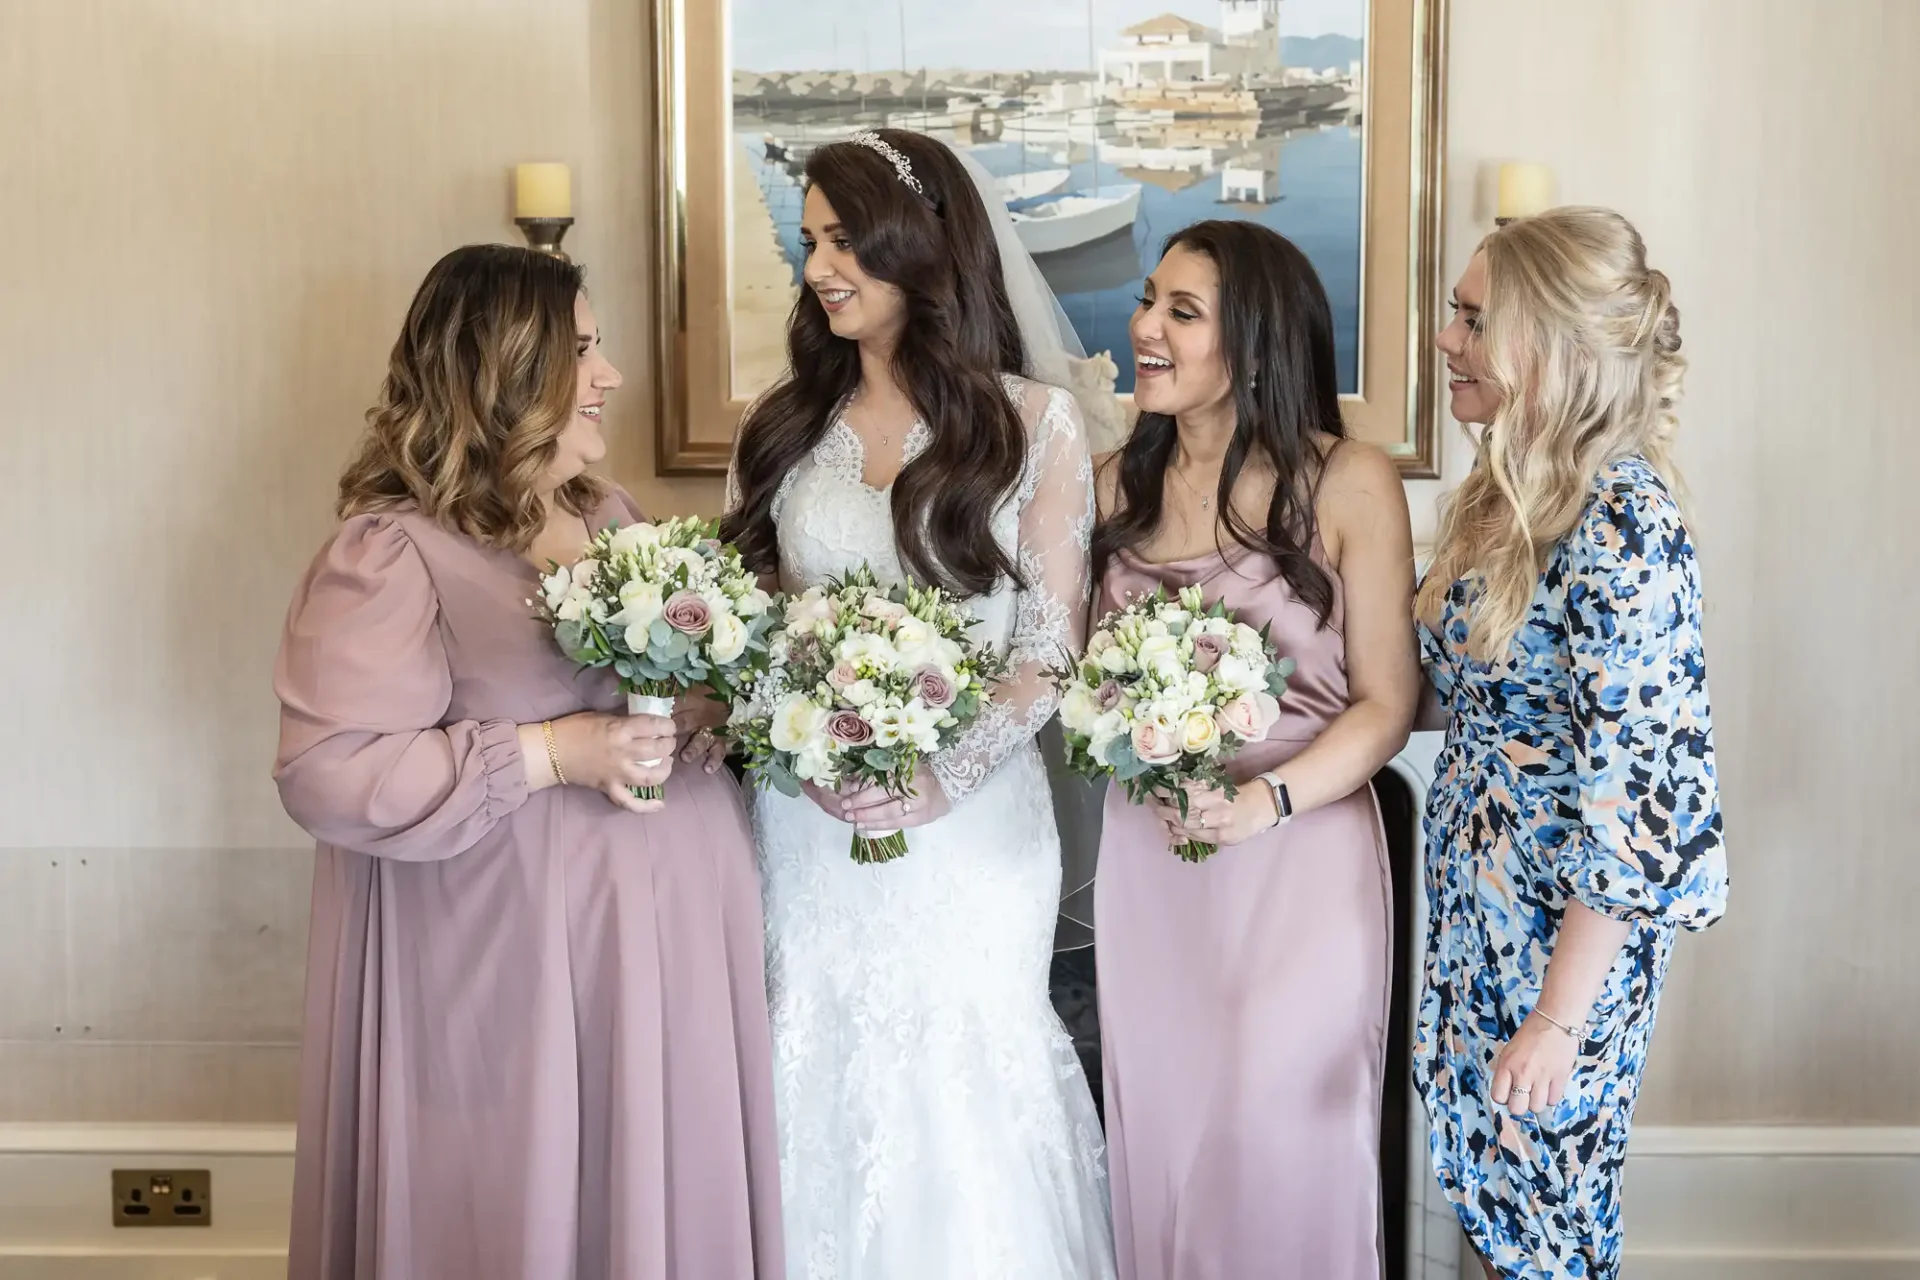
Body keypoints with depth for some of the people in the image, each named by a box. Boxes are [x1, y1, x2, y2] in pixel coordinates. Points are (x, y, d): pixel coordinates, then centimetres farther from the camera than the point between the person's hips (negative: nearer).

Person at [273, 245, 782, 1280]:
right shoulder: (391, 554, -14)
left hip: (672, 944, 7)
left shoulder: (609, 514, 11)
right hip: (514, 971, -7)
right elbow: (329, 773, -21)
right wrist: (549, 755, -21)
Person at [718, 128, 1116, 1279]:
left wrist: (944, 782, -17)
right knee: (824, 1082, 10)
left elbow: (1051, 645, -5)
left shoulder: (1033, 424, -3)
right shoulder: (787, 425, 8)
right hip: (811, 820, 3)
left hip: (971, 822, -3)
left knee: (965, 1086, 5)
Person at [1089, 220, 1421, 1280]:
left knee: (1283, 1144, 3)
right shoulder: (1116, 485, 4)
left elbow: (1386, 706, -7)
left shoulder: (1348, 483, -8)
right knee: (1160, 1141, 11)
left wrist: (1262, 802, -20)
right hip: (1147, 862, 4)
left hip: (1303, 853, -3)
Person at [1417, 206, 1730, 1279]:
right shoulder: (1511, 490, 3)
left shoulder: (1620, 524, -24)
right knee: (1485, 1162, 20)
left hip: (1569, 925, -8)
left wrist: (1559, 1018, -21)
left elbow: (1646, 798, -25)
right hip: (1478, 900, 8)